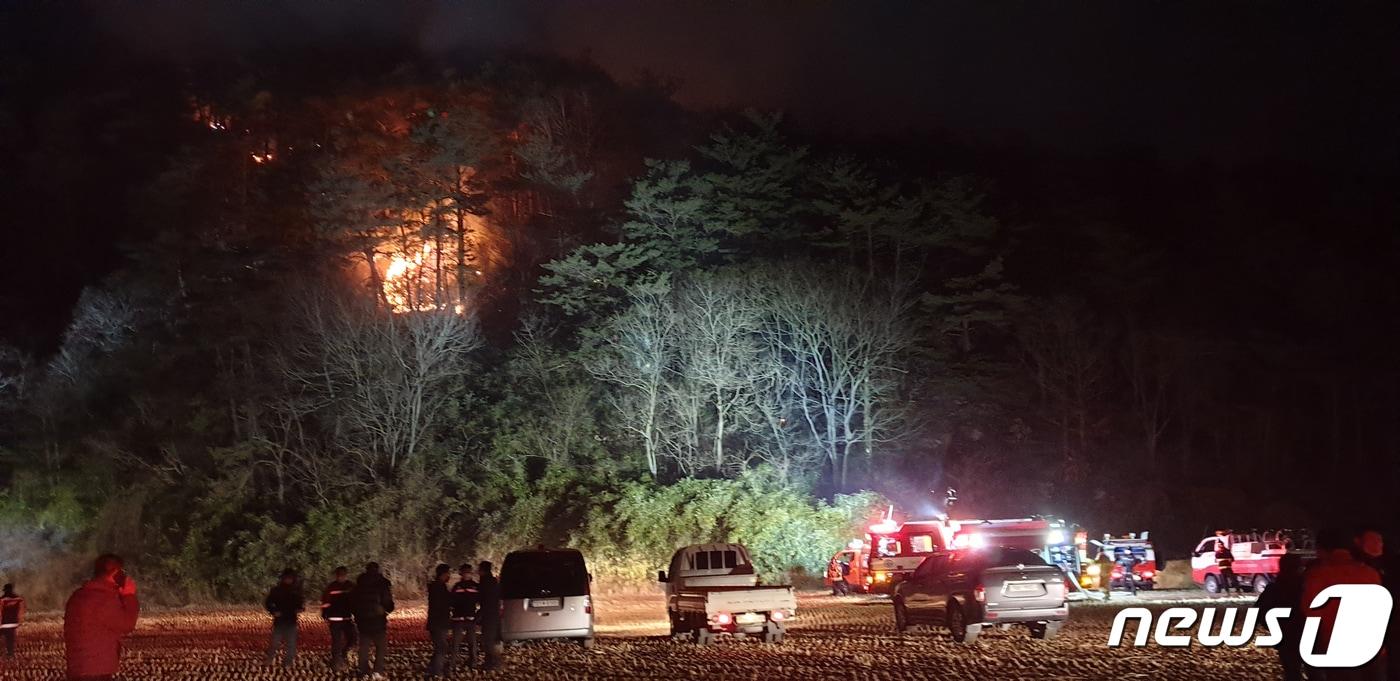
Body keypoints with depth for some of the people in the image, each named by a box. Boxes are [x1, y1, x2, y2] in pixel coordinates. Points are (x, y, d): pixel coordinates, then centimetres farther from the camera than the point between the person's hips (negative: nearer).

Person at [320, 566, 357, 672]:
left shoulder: (352, 586, 4)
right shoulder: (331, 587, -4)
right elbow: (325, 602, -3)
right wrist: (325, 616, -8)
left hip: (348, 618, 4)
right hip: (335, 619, -3)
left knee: (351, 639, 5)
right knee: (337, 641, -3)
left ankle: (343, 653, 32)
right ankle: (336, 663, 6)